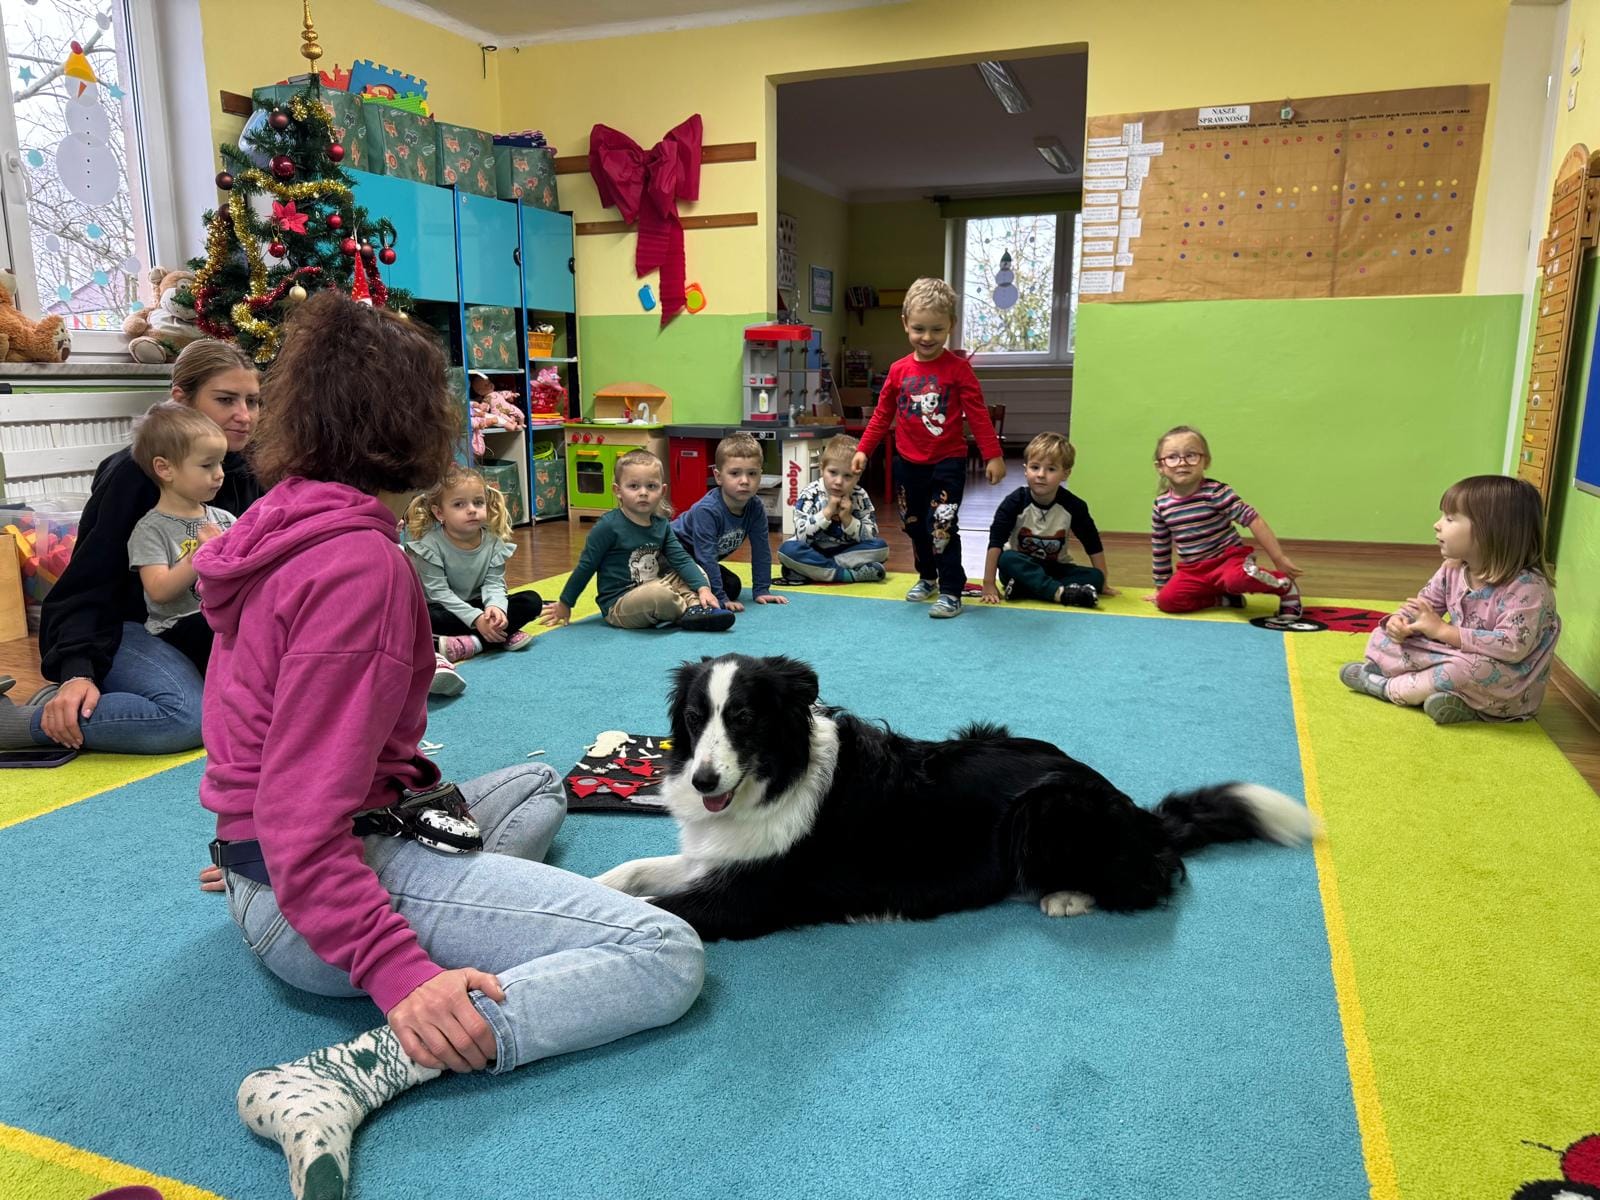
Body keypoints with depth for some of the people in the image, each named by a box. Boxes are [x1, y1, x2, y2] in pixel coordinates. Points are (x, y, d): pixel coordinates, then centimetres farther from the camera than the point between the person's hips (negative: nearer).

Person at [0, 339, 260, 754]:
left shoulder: (244, 478, 4)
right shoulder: (135, 472, -15)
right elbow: (87, 582, -17)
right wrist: (78, 669, -29)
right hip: (119, 627, -8)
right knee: (189, 717, -34)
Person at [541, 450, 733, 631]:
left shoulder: (661, 525, 4)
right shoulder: (609, 526, -14)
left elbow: (682, 559, 0)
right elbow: (586, 567, -7)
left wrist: (703, 588, -16)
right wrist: (564, 604, 0)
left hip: (652, 589, 7)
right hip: (618, 605, -7)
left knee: (698, 572, 4)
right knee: (659, 594, -35)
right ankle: (688, 613, -7)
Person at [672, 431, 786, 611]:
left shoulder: (756, 509, -15)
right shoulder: (707, 510, -34)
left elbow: (761, 550, -7)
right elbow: (706, 557, -34)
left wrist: (761, 590, -9)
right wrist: (719, 599, -35)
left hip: (698, 560, 8)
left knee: (732, 586, -4)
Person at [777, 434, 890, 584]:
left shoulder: (860, 497, -4)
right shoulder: (810, 494, -11)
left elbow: (871, 539, -9)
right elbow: (802, 536, -21)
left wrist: (847, 519, -22)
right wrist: (827, 511, -26)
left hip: (847, 552, 2)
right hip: (814, 553, -2)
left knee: (881, 547, -21)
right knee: (788, 549, -31)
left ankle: (810, 571, -25)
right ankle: (854, 574, -31)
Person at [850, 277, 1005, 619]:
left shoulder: (958, 369, -9)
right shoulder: (899, 371, 1)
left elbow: (978, 415, -10)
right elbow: (882, 414, 8)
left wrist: (993, 456, -13)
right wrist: (863, 450, 4)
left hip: (948, 463, -4)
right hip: (908, 463, 5)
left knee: (942, 528, -10)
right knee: (915, 526, 16)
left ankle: (951, 592, 0)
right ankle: (927, 578, 36)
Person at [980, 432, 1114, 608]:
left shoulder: (1073, 506, -14)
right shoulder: (1015, 502, -18)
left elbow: (1093, 545, -4)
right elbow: (996, 542, -21)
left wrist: (1102, 583, 1)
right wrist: (988, 584, -26)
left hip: (1056, 569, 2)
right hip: (1021, 567, -2)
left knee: (1095, 576, -21)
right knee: (1006, 560, -34)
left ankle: (1025, 588, -32)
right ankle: (1061, 592, -43)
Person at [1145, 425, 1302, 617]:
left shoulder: (1215, 493, -16)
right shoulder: (1161, 506, -1)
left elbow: (1253, 519, -19)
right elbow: (1160, 549, 9)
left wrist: (1279, 558, -21)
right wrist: (1161, 586, 14)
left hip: (1228, 558, -5)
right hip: (1193, 570, 5)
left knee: (1237, 577, -37)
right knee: (1166, 600, -18)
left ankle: (1284, 585, -6)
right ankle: (1223, 598, 1)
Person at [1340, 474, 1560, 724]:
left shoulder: (1527, 587, -24)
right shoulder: (1452, 570, -1)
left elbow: (1513, 646, -33)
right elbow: (1423, 605, 7)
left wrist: (1444, 630, -31)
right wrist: (1401, 622, -17)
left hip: (1503, 688, -7)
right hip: (1455, 658, 7)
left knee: (1469, 668, -39)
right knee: (1382, 637, 1)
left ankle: (1386, 686, -16)